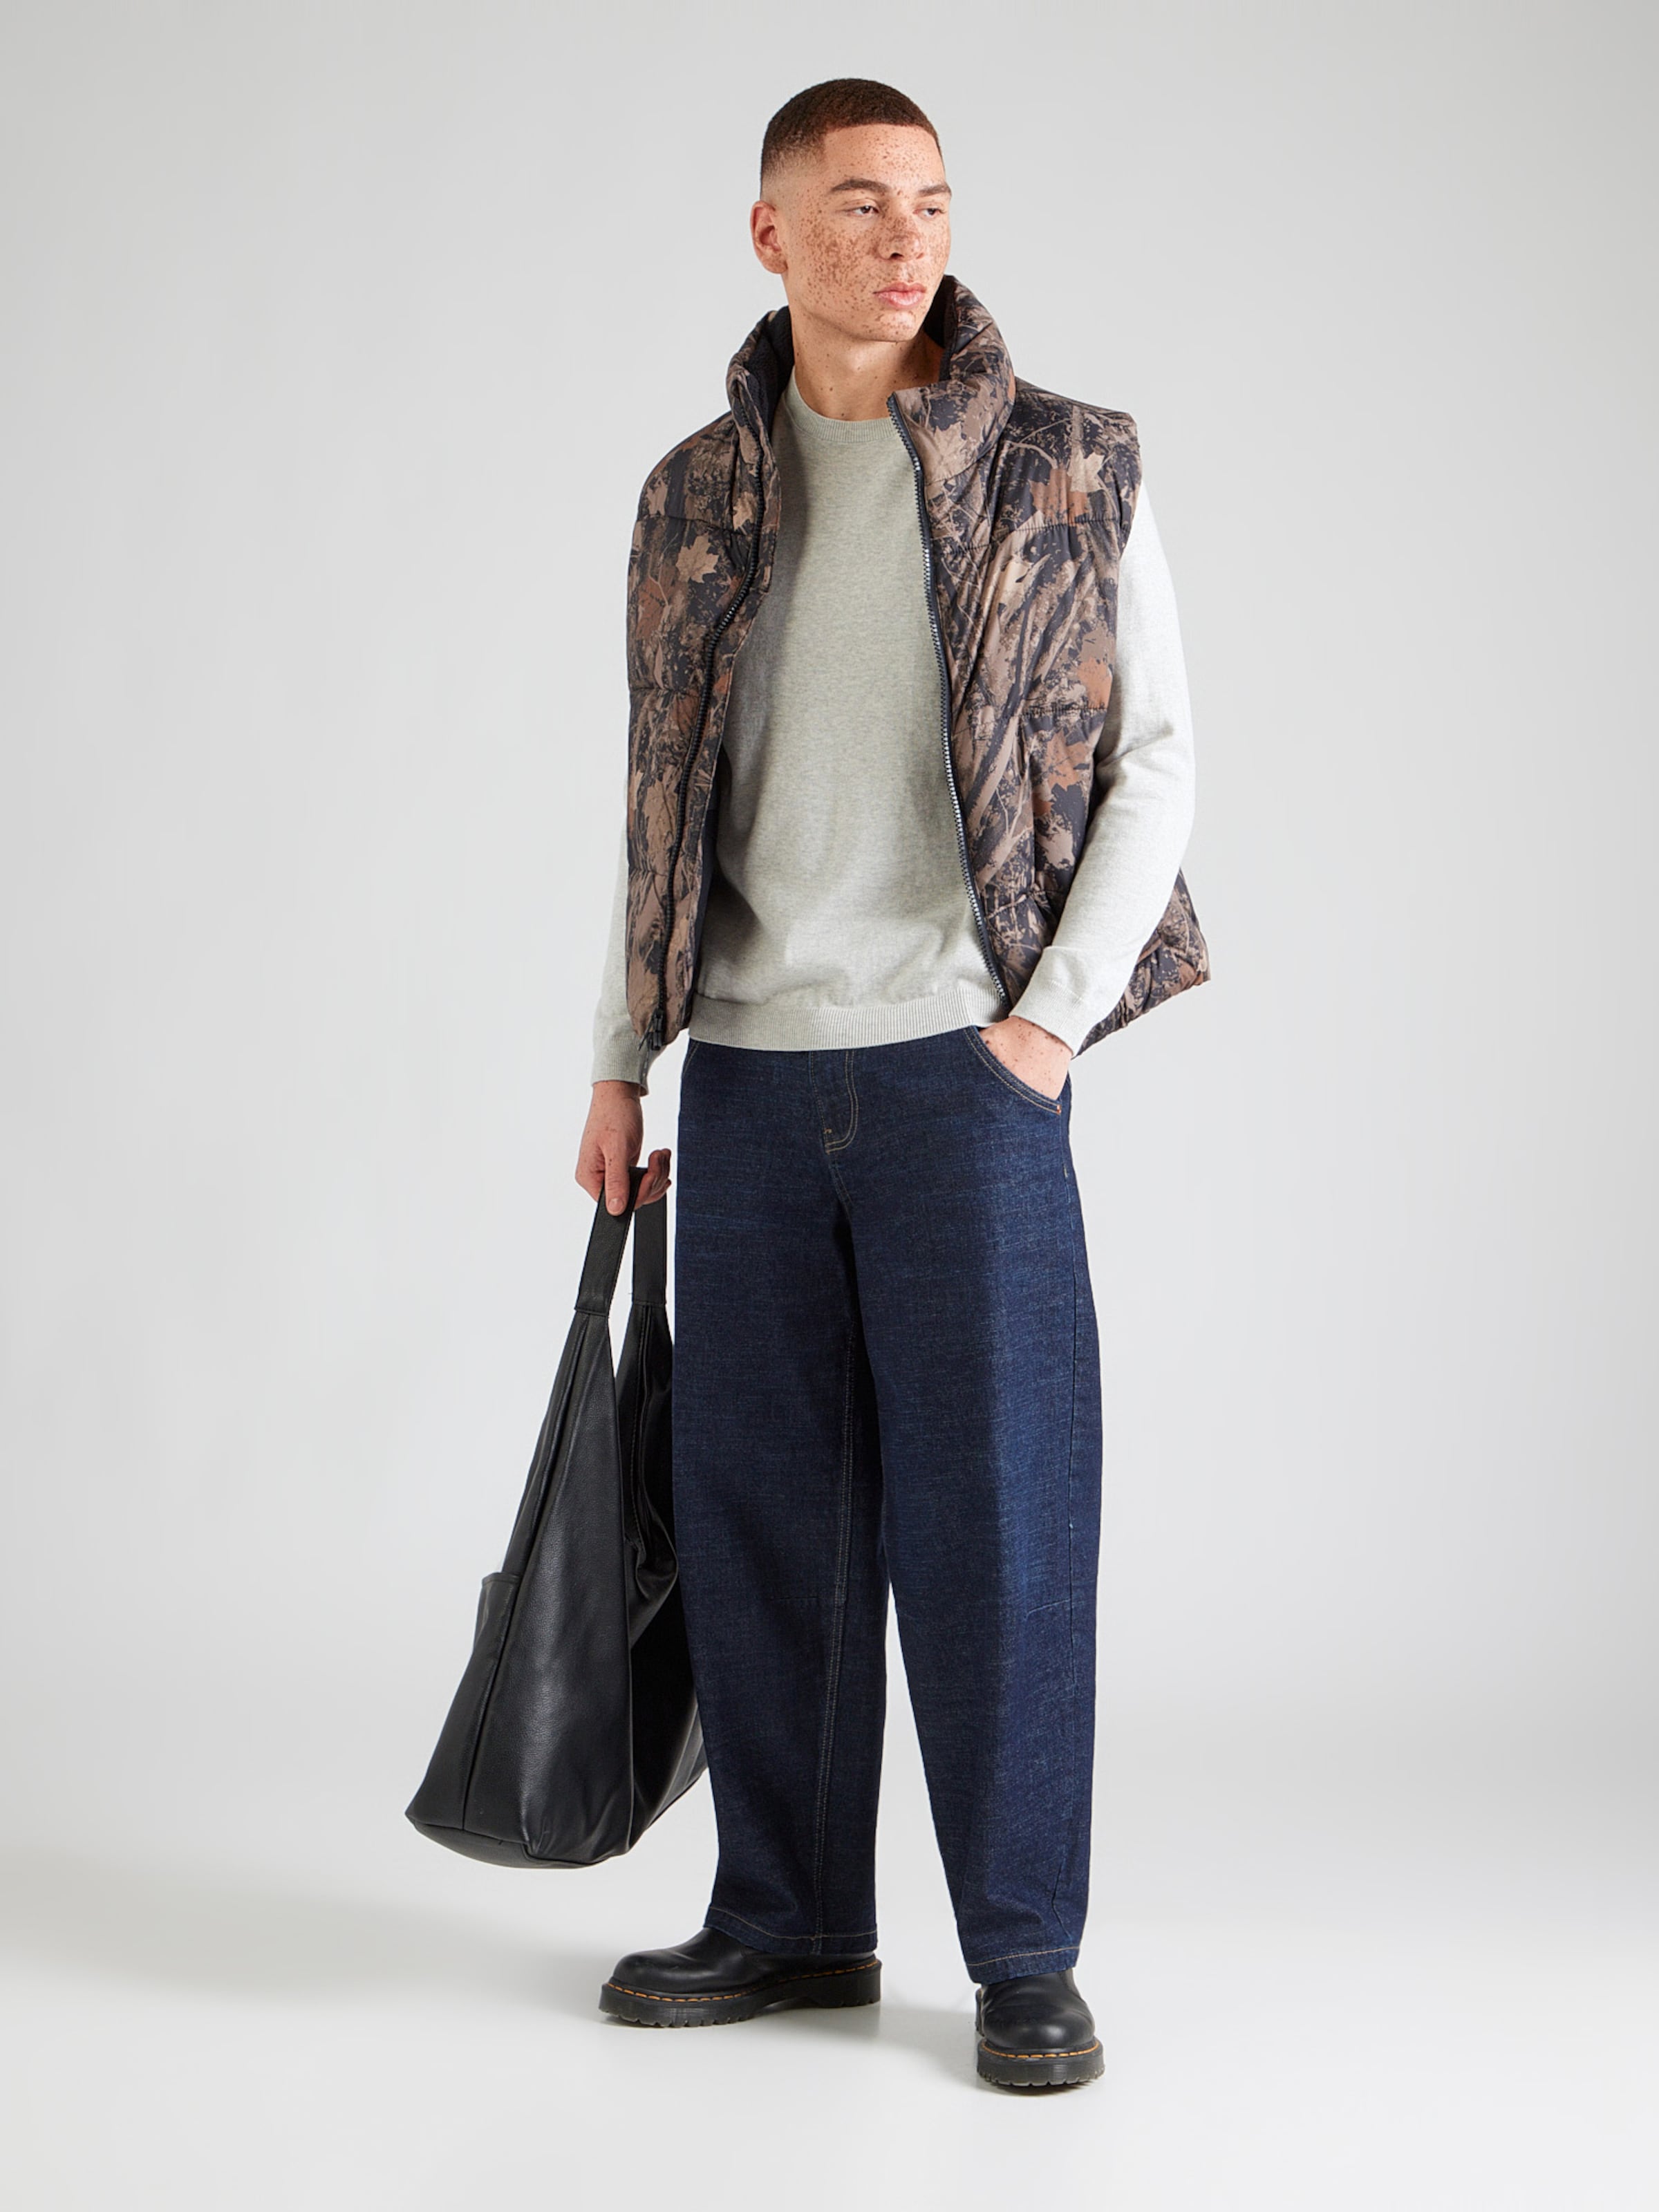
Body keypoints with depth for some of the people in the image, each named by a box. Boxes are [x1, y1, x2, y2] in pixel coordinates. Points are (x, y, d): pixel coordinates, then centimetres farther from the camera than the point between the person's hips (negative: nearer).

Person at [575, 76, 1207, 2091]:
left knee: (995, 1511, -2)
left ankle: (1025, 1956, 10)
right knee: (758, 1509, 8)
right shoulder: (696, 496, 10)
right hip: (753, 1076, 4)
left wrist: (1052, 1017, -9)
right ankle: (792, 1918, 22)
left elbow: (1155, 758, 0)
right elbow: (665, 797, 15)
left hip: (966, 1060, -3)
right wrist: (621, 1064, 12)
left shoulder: (1066, 473, 0)